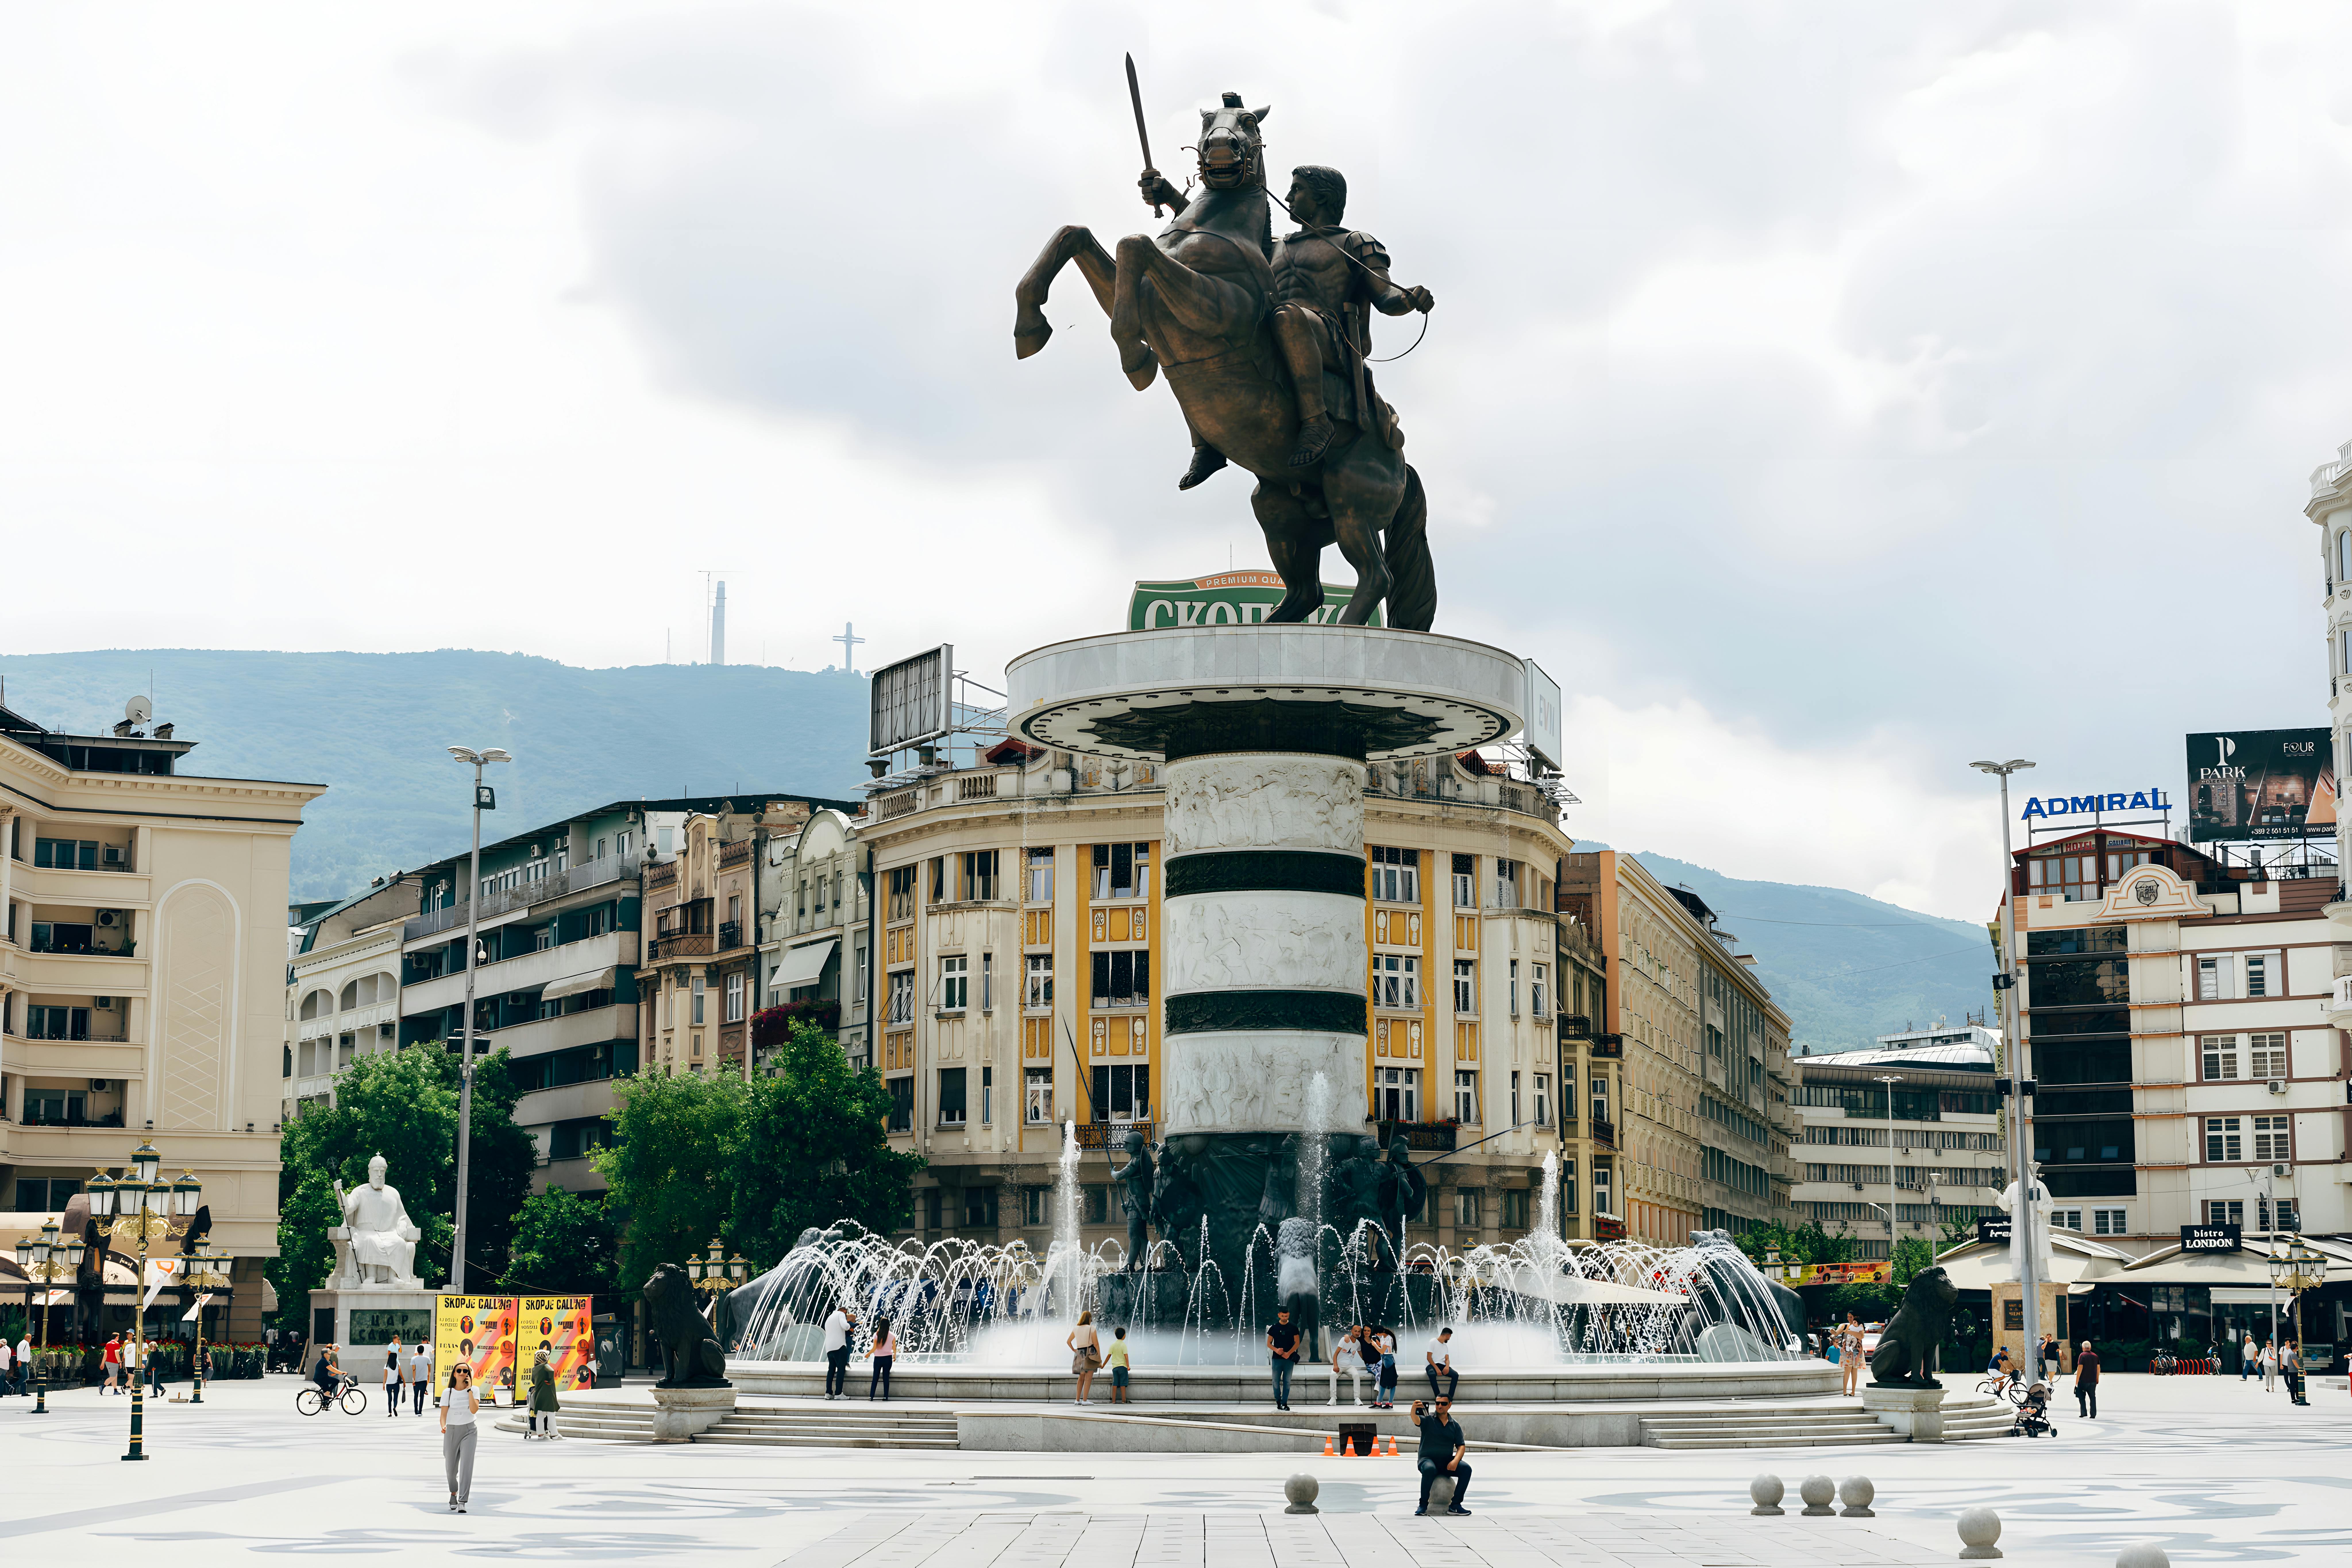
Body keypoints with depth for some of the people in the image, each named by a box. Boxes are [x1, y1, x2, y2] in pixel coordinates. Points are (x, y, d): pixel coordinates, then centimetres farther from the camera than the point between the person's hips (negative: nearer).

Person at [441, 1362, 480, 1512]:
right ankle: (453, 1493, 36)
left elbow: (474, 1410, -16)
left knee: (466, 1465, -16)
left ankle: (462, 1502, -17)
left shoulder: (474, 1391, -1)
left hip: (469, 1431, -2)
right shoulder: (448, 1392, 2)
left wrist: (469, 1389, -15)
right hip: (451, 1431, 2)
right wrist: (443, 1427, -23)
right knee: (451, 1468, 8)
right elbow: (443, 1415, -1)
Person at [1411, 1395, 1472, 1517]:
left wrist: (1455, 1461, -13)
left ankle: (1455, 1505, -14)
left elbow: (1461, 1446, 7)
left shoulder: (1455, 1425, 10)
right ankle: (1423, 1505, -22)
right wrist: (1414, 1409, -47)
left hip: (1447, 1462, 3)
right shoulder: (1428, 1420, 0)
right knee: (1430, 1469, -37)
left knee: (1466, 1469, -22)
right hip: (1427, 1459, -3)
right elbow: (1416, 1420, -22)